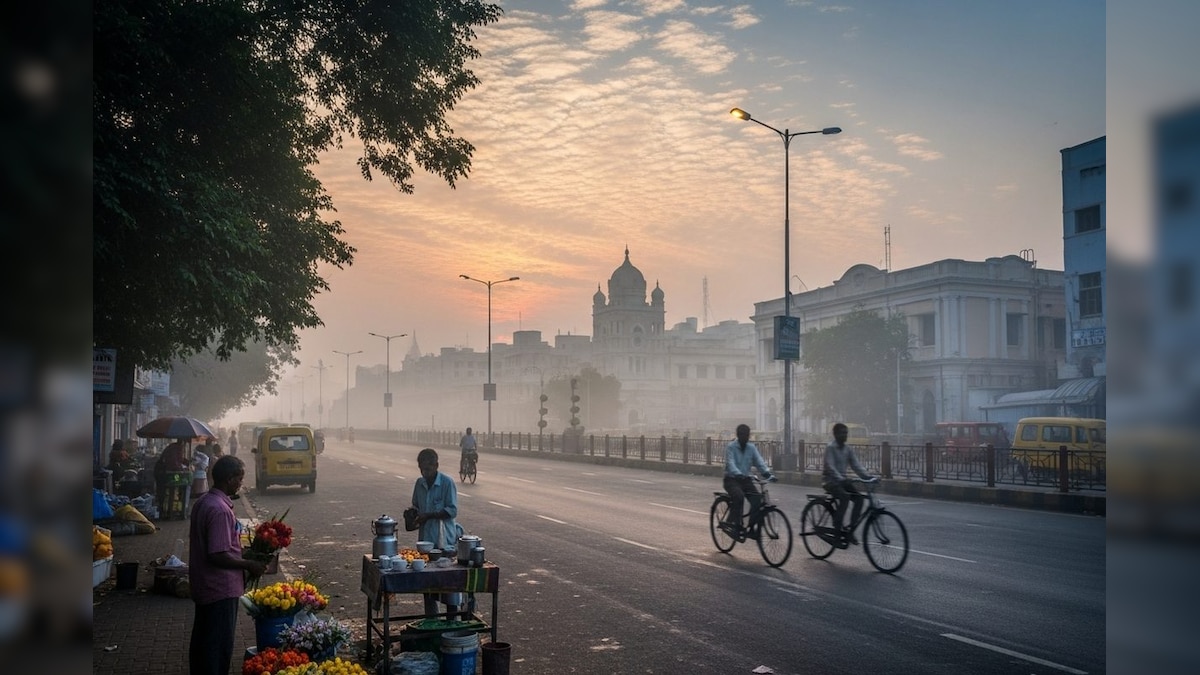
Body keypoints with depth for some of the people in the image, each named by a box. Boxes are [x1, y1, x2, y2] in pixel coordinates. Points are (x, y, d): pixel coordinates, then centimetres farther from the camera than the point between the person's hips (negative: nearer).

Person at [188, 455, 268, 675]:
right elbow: (219, 556, -26)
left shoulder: (202, 503, 6)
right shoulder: (220, 510, -24)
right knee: (219, 647, 0)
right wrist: (250, 565, -14)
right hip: (221, 589, -10)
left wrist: (242, 552, 14)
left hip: (203, 586, 10)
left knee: (202, 640, 20)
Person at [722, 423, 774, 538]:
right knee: (739, 496, -33)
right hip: (732, 479, -4)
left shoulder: (752, 448, 6)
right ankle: (735, 525, -22)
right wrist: (738, 474, -42)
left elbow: (759, 462, -6)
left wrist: (767, 473, -26)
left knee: (757, 500, -19)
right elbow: (730, 463, -23)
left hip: (745, 479, 5)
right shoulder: (731, 447, -9)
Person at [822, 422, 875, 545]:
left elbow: (856, 465, 5)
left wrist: (867, 476, -12)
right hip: (831, 480, -7)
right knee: (844, 497, -32)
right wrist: (841, 479, -37)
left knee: (859, 497, -16)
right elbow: (830, 467, -22)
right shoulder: (830, 447, -11)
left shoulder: (848, 449, 10)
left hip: (843, 480, 7)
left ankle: (849, 530, -9)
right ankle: (837, 528, -19)